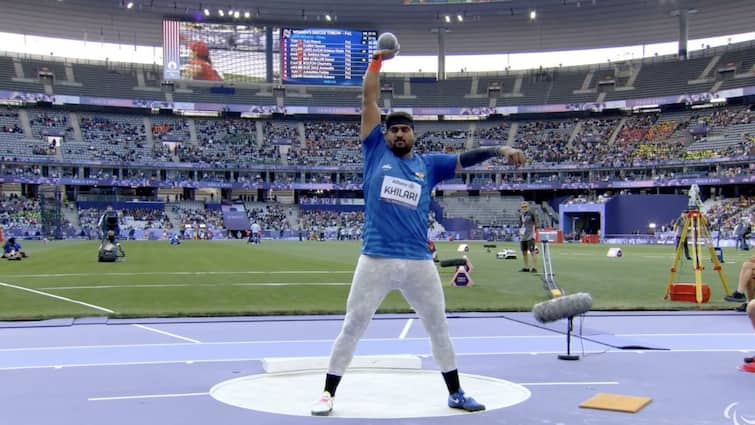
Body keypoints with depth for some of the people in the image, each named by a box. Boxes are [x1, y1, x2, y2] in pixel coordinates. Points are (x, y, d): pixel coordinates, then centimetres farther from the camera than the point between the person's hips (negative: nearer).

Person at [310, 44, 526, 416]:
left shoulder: (428, 165, 13)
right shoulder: (375, 152, 7)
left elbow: (466, 158, 9)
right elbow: (368, 100, 7)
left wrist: (500, 150, -5)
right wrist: (377, 59, 6)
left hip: (419, 262, 3)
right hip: (375, 260, -2)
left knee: (438, 327, 13)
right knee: (352, 327, 3)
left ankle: (455, 394, 28)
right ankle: (328, 393, 16)